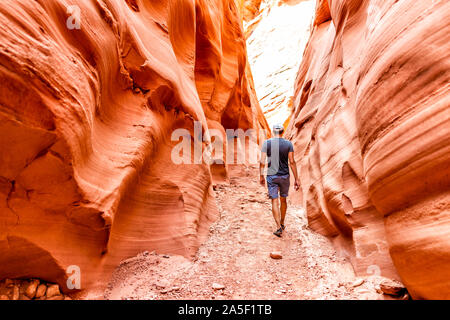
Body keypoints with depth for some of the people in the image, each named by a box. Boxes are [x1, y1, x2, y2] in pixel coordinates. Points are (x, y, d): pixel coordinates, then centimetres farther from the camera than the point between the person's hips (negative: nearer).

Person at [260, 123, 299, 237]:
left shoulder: (266, 143, -4)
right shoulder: (288, 144, -4)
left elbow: (262, 162, -6)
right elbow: (292, 162, -6)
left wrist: (261, 176, 6)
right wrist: (296, 179, -2)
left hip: (271, 176, -1)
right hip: (284, 176, 1)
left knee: (275, 201, 3)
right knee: (283, 199, 17)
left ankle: (279, 227, -4)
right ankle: (282, 223, 32)